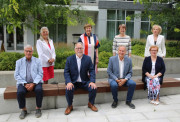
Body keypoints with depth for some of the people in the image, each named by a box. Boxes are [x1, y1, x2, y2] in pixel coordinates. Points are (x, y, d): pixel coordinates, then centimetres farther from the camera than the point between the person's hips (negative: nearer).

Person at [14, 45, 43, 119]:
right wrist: (25, 84, -11)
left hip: (35, 82, -1)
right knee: (20, 92, -29)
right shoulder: (19, 62, 11)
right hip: (23, 83, 1)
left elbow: (40, 74, 0)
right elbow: (16, 75, 3)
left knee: (39, 90, -31)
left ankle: (38, 109, -10)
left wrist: (33, 84, -15)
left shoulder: (37, 61, 8)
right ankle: (23, 110, -5)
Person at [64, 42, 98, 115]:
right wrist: (68, 82, -21)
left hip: (84, 82, 1)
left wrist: (92, 81, -18)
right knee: (68, 89, -29)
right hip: (73, 82, -1)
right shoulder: (69, 59, 0)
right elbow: (66, 72, -5)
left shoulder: (88, 58, 1)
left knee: (93, 88, -22)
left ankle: (91, 104, 8)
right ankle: (70, 106, 0)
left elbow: (91, 71, -2)